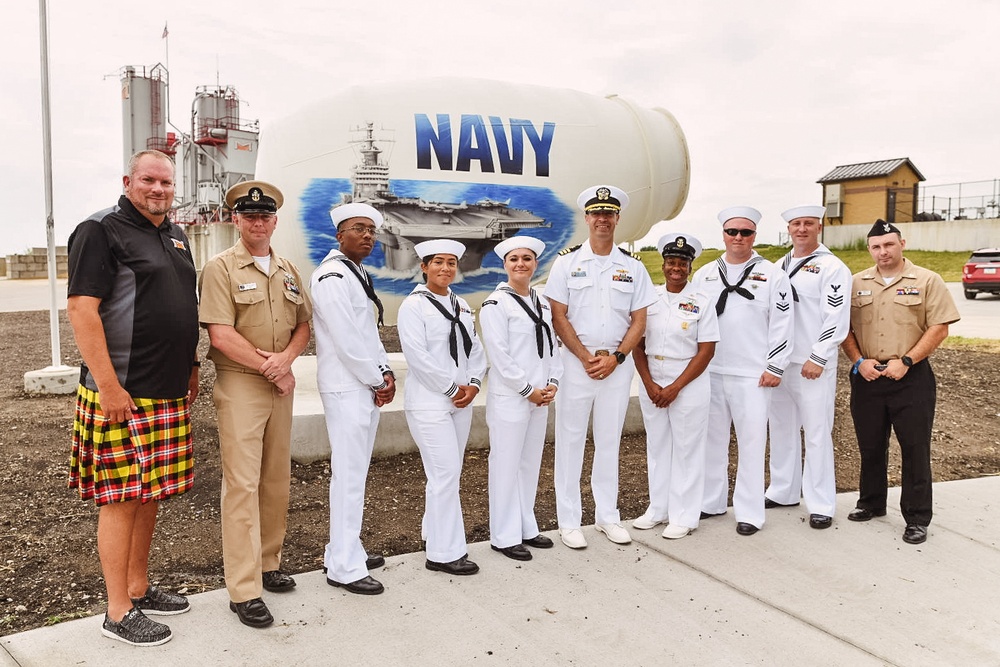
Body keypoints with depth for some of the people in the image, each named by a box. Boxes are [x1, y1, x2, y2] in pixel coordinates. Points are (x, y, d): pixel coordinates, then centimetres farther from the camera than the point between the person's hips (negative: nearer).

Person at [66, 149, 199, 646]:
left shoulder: (173, 236, 17)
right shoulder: (101, 231, -8)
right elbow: (81, 309, -15)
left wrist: (191, 368, 19)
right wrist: (108, 385, -19)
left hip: (168, 392, 8)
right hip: (120, 393, -8)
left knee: (150, 494, 14)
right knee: (121, 499, -1)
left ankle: (139, 588, 28)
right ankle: (118, 613, 10)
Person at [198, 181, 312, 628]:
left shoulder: (288, 271, 13)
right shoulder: (221, 268, -6)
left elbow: (303, 325, 13)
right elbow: (221, 335, -14)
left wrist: (286, 357, -7)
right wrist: (270, 368, -12)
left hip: (280, 386, 6)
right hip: (239, 387, -6)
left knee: (277, 480, 12)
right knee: (242, 484, -6)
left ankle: (268, 565, 27)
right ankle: (244, 591, 0)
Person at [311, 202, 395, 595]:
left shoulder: (358, 275, 17)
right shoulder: (332, 276, -13)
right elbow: (346, 339, -18)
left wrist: (385, 372, 4)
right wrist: (378, 380, -10)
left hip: (368, 386, 10)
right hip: (346, 388, -9)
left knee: (355, 472, 15)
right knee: (349, 474, -5)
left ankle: (343, 551, 26)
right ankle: (344, 567, 5)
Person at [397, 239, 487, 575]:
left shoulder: (461, 305, 14)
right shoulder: (413, 305, -7)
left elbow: (475, 347, 13)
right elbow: (417, 355, -16)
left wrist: (473, 383, -3)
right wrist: (451, 387, -14)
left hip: (462, 400, 7)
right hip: (430, 402, -7)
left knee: (449, 473, 12)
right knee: (445, 474, -8)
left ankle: (434, 531, 28)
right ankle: (445, 553, 1)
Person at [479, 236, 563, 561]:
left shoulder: (542, 302, 12)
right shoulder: (496, 303, -9)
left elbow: (551, 345, 13)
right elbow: (499, 355, -14)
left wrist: (552, 383, 0)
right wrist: (528, 390, -13)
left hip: (540, 396, 7)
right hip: (509, 397, -7)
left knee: (531, 462, 14)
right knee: (507, 464, 1)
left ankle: (527, 528, 26)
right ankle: (505, 536, 11)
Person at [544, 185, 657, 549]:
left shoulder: (633, 266, 7)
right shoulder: (567, 261, 0)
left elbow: (639, 321, 5)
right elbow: (559, 317, -3)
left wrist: (615, 357, -8)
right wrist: (586, 357, -11)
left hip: (618, 364, 2)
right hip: (575, 362, -2)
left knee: (609, 441, 11)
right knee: (571, 440, 3)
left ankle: (607, 516, 23)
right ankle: (568, 520, 12)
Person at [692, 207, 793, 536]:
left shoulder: (771, 274, 0)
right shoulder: (705, 274, 10)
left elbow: (782, 325, -2)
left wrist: (775, 367, -7)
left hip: (753, 375, -4)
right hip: (709, 371, 4)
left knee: (751, 442, 0)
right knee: (712, 438, 12)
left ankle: (749, 512, 9)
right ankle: (711, 502, 24)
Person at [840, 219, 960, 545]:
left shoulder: (927, 281, -1)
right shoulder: (856, 283, 8)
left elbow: (939, 328, -6)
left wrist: (905, 362, -14)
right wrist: (859, 361, -6)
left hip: (911, 378, -3)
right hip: (866, 378, 3)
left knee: (915, 449, 1)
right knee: (870, 445, 13)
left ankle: (917, 518, 10)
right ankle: (871, 503, 29)